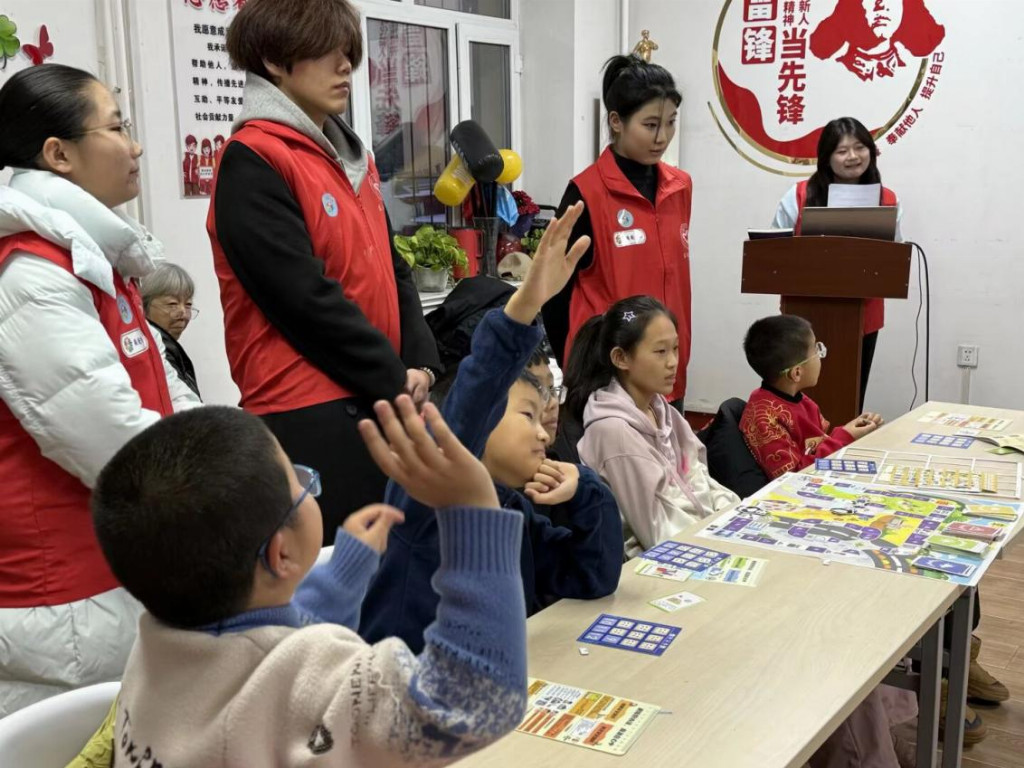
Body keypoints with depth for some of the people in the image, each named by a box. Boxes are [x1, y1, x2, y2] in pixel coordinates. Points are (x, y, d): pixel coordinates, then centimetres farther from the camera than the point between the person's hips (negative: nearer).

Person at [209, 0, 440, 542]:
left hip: (378, 404, 8)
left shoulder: (349, 154, 15)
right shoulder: (253, 162, -12)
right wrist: (395, 381, -11)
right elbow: (305, 296, -18)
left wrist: (420, 363, 1)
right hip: (306, 416, -8)